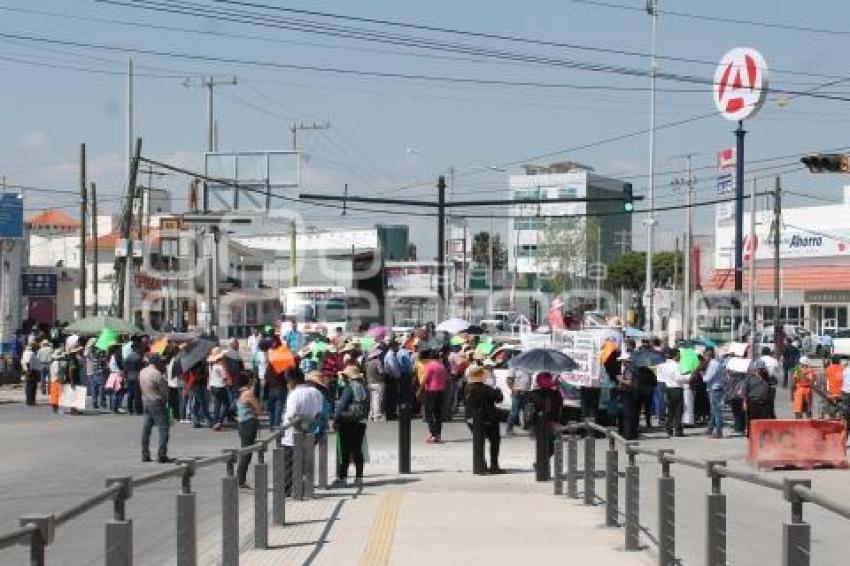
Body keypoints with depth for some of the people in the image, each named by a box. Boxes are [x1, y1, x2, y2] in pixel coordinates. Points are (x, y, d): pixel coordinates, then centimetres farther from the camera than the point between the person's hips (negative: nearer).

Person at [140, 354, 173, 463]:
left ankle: (145, 454, 12)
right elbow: (165, 390, -13)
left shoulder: (142, 372, 7)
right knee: (163, 429, -3)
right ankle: (161, 456, -5)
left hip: (145, 402, 8)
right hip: (157, 403, -8)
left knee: (146, 429, 10)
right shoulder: (157, 374, -17)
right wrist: (167, 399, 3)